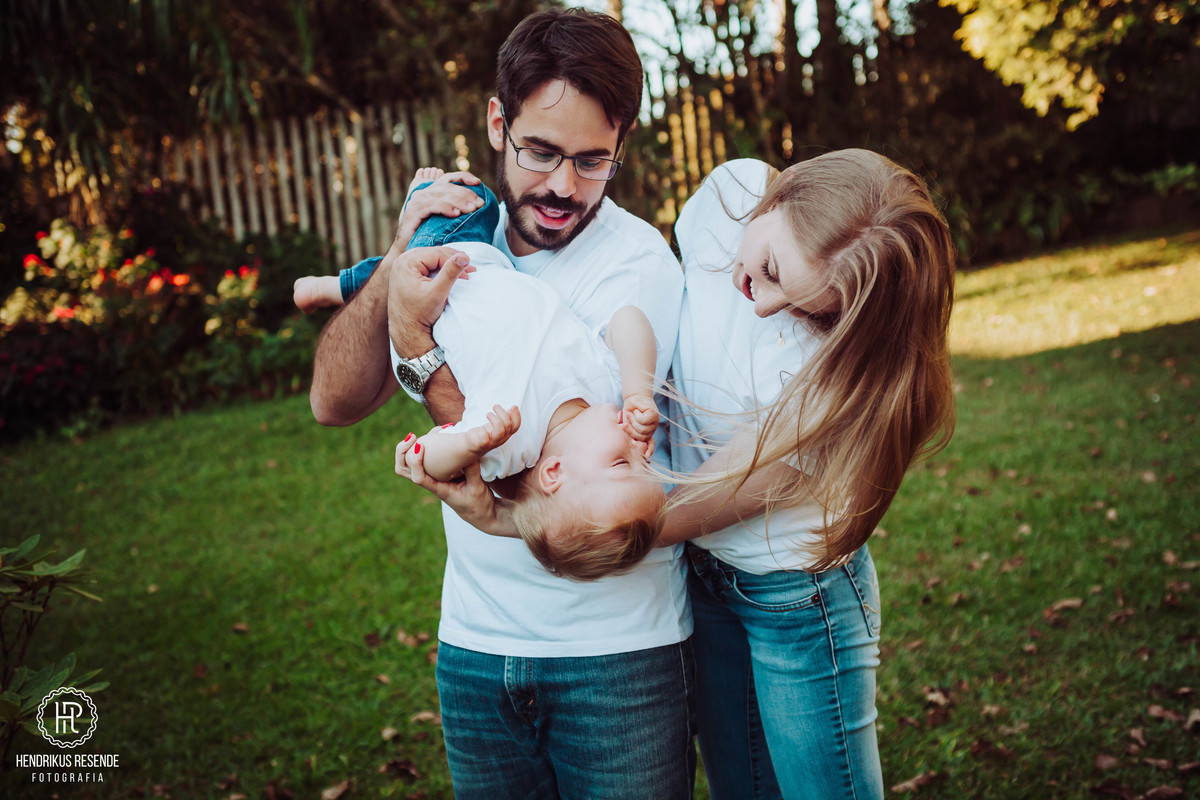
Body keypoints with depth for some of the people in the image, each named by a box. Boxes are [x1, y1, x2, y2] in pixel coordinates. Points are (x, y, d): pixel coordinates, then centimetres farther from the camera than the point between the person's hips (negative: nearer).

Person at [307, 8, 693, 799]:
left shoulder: (637, 263, -16)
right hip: (474, 642, 5)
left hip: (617, 650, -4)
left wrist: (418, 347, -26)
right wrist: (398, 260, -17)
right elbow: (335, 401, -5)